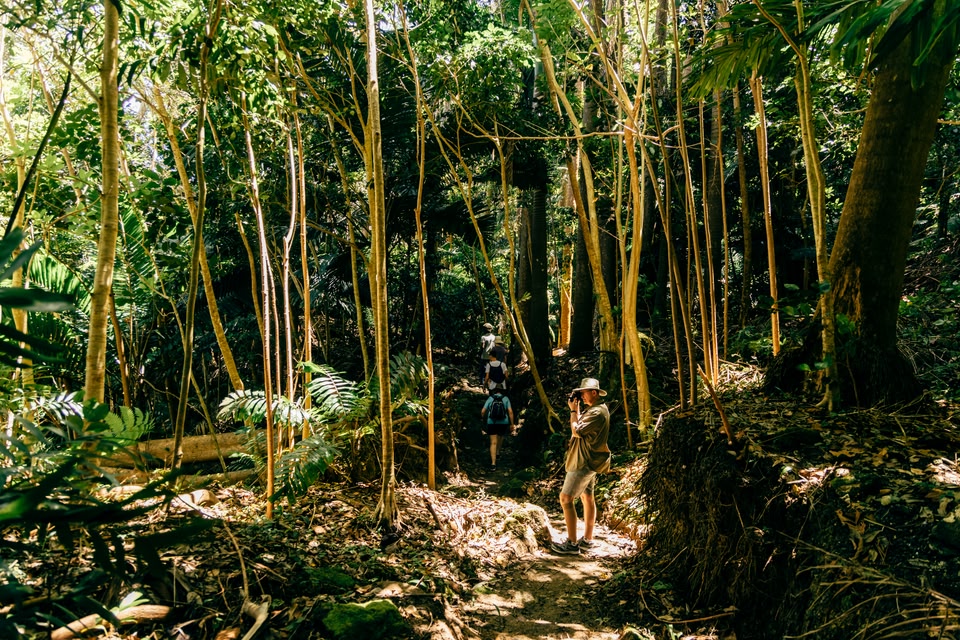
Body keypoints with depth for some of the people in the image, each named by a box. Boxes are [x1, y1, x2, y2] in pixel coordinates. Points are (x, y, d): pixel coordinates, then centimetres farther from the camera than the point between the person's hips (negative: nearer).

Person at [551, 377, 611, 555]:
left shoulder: (597, 412, -21)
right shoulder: (593, 409, 12)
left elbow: (577, 431, -22)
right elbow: (580, 427, 16)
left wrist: (573, 410, -11)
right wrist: (577, 409, 5)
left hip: (585, 462, -11)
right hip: (588, 460, 11)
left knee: (566, 498, -11)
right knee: (587, 497, 15)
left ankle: (572, 544, -9)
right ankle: (587, 539, 23)